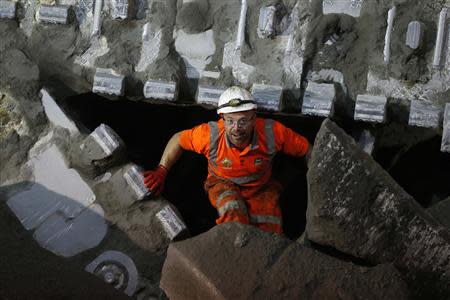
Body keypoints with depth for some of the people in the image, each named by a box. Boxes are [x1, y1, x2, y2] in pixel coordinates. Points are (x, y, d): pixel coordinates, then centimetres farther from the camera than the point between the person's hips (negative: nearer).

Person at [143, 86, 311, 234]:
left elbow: (306, 150, -13)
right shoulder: (210, 134, -29)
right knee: (233, 211, -36)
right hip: (223, 185, -1)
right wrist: (161, 171, -8)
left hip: (261, 189, 2)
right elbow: (178, 140, -8)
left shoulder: (272, 132, -29)